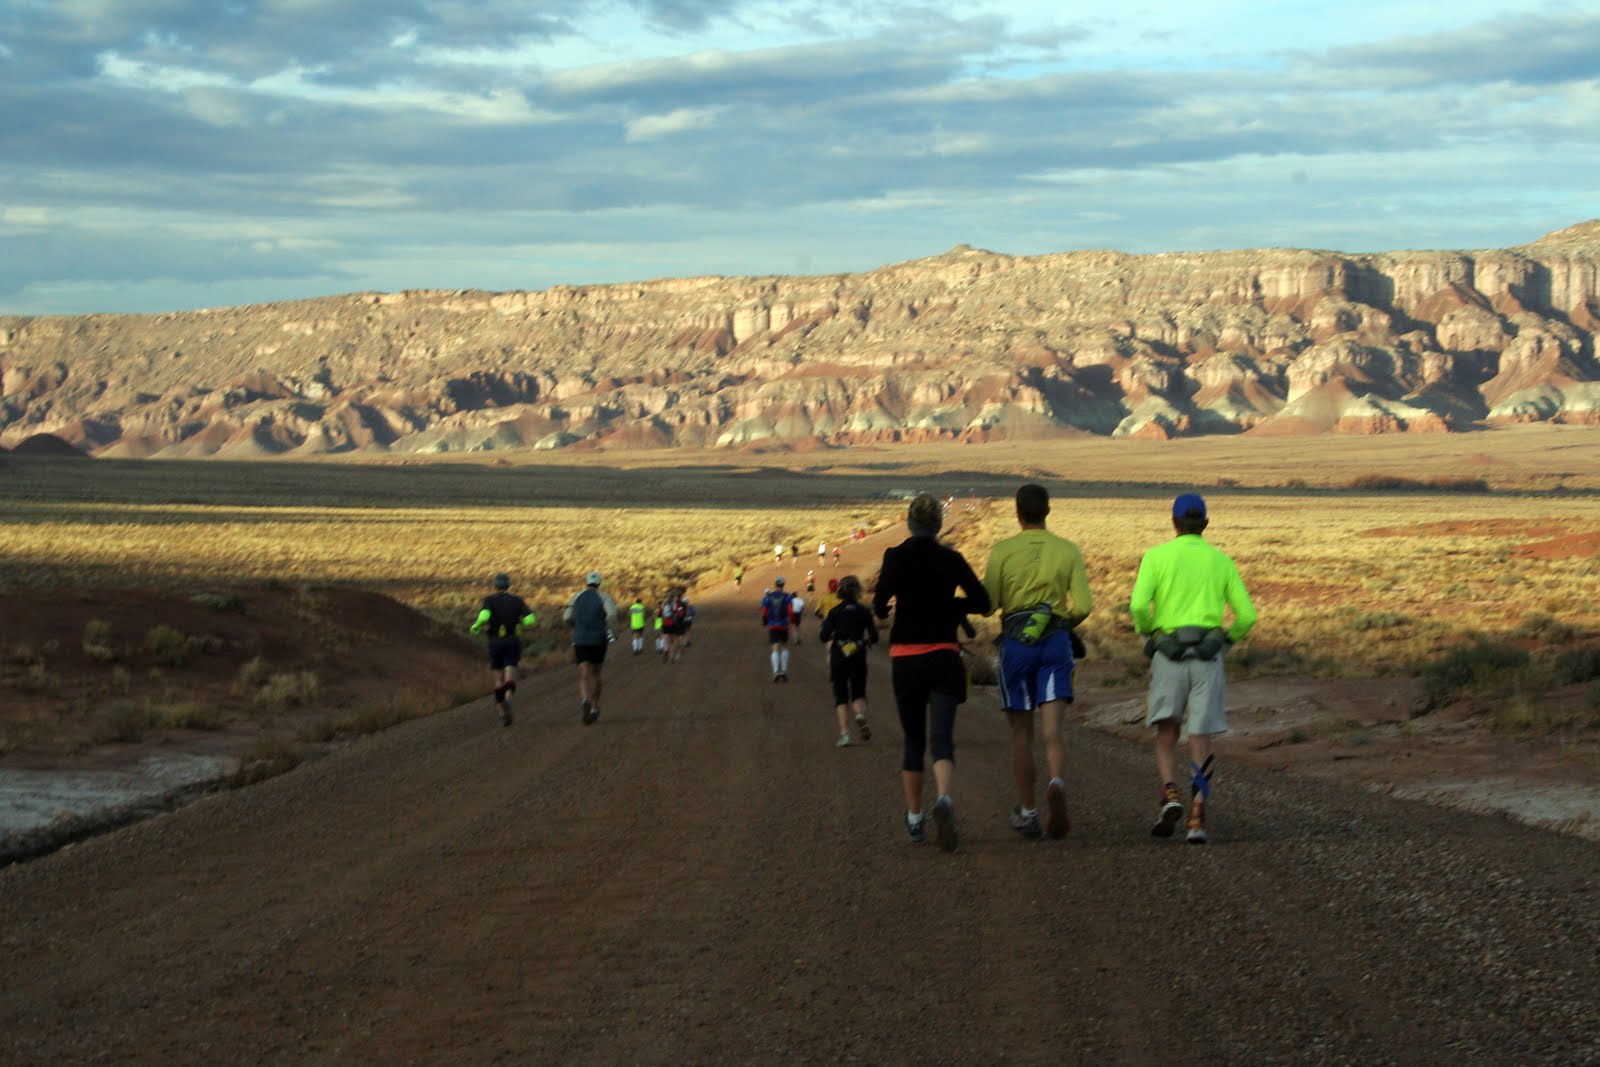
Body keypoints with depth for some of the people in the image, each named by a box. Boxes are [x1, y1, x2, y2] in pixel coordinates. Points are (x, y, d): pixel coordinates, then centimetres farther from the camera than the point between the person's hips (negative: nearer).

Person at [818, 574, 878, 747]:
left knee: (840, 696, 6)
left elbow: (824, 637, -7)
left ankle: (844, 733, -8)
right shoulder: (863, 611, -2)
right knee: (858, 693, 13)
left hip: (838, 656, 0)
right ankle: (860, 714, -21)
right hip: (858, 657, 0)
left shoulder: (834, 612, -3)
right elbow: (874, 637, -3)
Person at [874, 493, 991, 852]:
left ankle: (914, 819, 21)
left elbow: (880, 605, -14)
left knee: (913, 740, 16)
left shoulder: (896, 556, -3)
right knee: (941, 738, -8)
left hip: (905, 659, 0)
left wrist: (880, 608, 9)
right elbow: (982, 602, 1)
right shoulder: (952, 560, 2)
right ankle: (944, 800, -36)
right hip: (944, 657, 0)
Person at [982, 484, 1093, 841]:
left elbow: (988, 604, -5)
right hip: (1056, 642, 1)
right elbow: (1083, 606, -2)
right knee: (1052, 730, -5)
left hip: (1015, 641, -1)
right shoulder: (1068, 551, 2)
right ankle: (1057, 784, -34)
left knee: (1021, 732, 11)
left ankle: (1026, 811, 16)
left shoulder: (1002, 551, -2)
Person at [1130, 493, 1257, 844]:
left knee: (1166, 737, 10)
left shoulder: (1156, 556, 3)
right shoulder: (1221, 561, 10)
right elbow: (1247, 616, 5)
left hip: (1168, 654, -1)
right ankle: (1197, 820, -8)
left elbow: (1138, 604, -12)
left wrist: (1147, 633, 9)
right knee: (1200, 743, 5)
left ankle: (1171, 797, -16)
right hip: (1208, 656, 1)